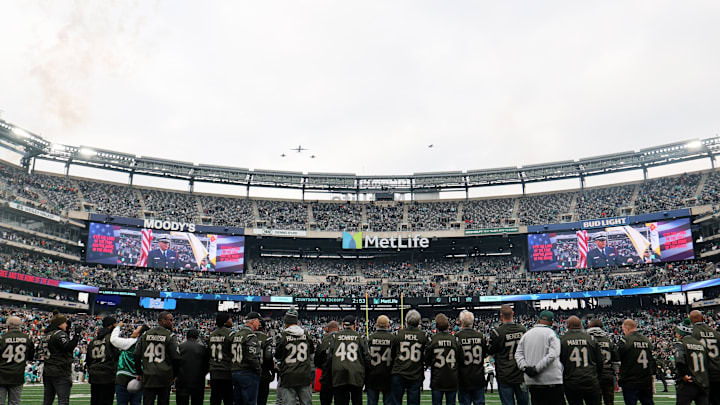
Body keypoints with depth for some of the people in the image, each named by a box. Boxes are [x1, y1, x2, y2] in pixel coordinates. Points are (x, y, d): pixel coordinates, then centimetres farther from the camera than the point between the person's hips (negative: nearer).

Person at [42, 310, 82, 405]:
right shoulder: (59, 334, -13)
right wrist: (77, 334, -25)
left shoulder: (47, 334, 16)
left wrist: (67, 329, 22)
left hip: (47, 371, 9)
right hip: (60, 373, -9)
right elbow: (68, 347, -27)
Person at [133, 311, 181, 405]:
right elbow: (176, 358, -9)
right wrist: (174, 375, 5)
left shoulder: (145, 335, 6)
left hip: (148, 376, 3)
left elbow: (137, 355, 6)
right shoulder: (170, 336, -7)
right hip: (165, 378, -3)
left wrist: (139, 373, 15)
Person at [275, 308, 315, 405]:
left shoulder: (282, 336, -7)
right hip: (305, 376, 3)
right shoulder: (306, 334, 3)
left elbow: (278, 357, 4)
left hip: (288, 376, -3)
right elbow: (311, 353, 16)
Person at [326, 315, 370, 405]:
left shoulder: (335, 337, 5)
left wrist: (331, 371, 17)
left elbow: (329, 357, 4)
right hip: (356, 375, 0)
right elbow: (367, 357, 2)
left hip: (339, 375, 1)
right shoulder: (360, 337, 2)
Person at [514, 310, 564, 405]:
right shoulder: (552, 334, -5)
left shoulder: (526, 334, 10)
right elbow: (552, 355, -17)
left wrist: (525, 367, -7)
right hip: (552, 380, -4)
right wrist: (537, 369, -16)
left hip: (531, 381, 5)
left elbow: (518, 354, 4)